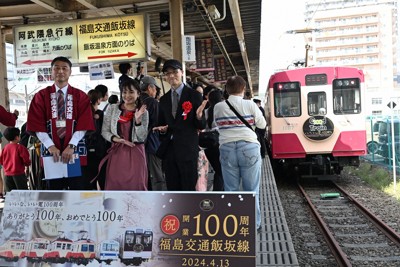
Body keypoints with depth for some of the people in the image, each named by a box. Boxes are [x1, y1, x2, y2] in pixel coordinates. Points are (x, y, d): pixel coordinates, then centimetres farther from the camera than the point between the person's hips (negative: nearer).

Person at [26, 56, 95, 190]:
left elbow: (84, 125, -5)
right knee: (54, 189, 7)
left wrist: (71, 146, -16)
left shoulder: (80, 96, 5)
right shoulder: (41, 96, 7)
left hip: (75, 151, 0)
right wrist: (50, 146, -13)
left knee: (78, 190, 2)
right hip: (51, 151, 1)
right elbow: (37, 125, -1)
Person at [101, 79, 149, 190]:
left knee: (136, 186, -3)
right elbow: (104, 131, 5)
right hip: (117, 153, 1)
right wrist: (115, 139, -13)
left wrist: (138, 120, -16)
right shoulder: (112, 108, 5)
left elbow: (142, 137, -3)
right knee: (114, 186, 1)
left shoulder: (143, 112, 3)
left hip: (135, 154, -1)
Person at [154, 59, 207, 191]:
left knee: (190, 189, 0)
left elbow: (202, 126, -2)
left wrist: (199, 116, -23)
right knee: (172, 189, 12)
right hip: (169, 149, 5)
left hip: (188, 149, -4)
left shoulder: (194, 95, -1)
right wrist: (162, 129, -3)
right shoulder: (163, 99, 13)